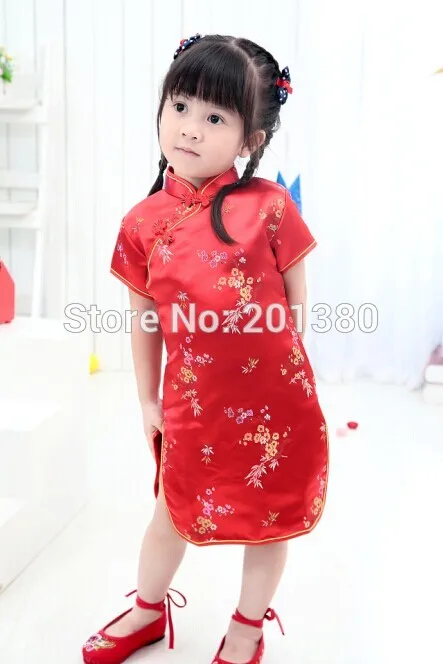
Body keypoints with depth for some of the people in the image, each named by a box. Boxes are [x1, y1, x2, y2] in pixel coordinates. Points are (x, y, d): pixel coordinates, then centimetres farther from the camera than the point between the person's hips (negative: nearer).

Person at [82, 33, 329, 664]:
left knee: (269, 514, 15)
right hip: (192, 401, 2)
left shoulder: (269, 206, -11)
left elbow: (296, 302, -2)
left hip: (273, 398, -1)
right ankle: (149, 610, 47)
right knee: (176, 510, 20)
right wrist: (148, 399, 11)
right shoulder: (143, 222, -3)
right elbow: (144, 321, 6)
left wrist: (279, 370, 0)